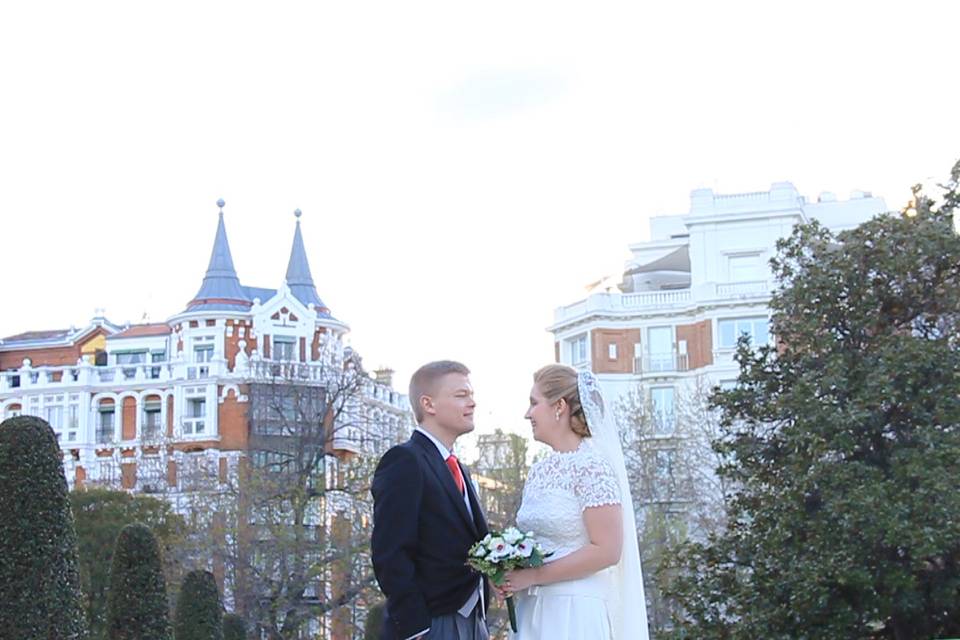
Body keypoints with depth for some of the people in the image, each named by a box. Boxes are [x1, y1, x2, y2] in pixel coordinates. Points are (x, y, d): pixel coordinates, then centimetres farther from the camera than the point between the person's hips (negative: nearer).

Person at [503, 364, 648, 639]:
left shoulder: (590, 465, -12)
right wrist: (511, 572, 0)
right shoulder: (539, 470, 11)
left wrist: (533, 576, -15)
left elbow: (606, 550, -18)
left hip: (574, 611, -7)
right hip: (533, 610, 7)